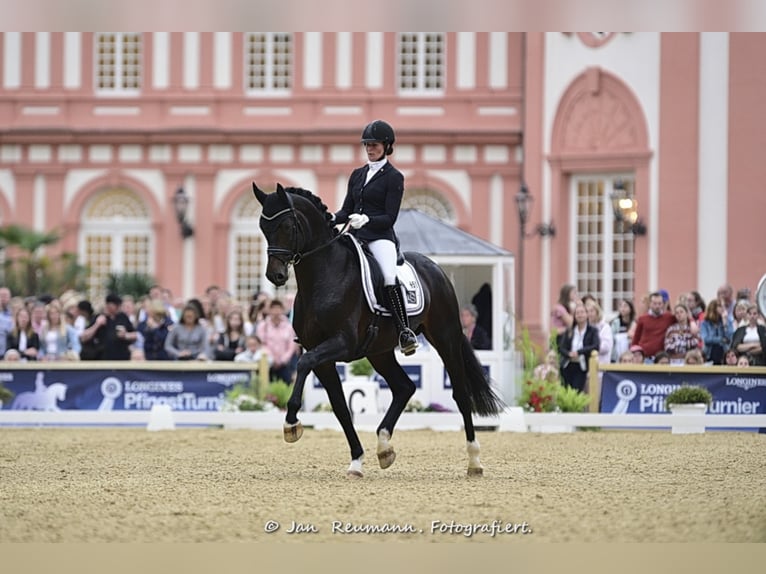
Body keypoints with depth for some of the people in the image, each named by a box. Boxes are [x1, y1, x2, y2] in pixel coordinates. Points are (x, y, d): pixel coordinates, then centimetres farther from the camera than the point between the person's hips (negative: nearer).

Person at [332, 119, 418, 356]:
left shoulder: (394, 178, 0)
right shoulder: (357, 175, 19)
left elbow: (389, 218, -7)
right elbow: (346, 211, 17)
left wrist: (366, 219, -24)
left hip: (381, 238, -7)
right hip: (355, 238, 7)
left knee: (389, 276, -32)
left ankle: (405, 331, -33)